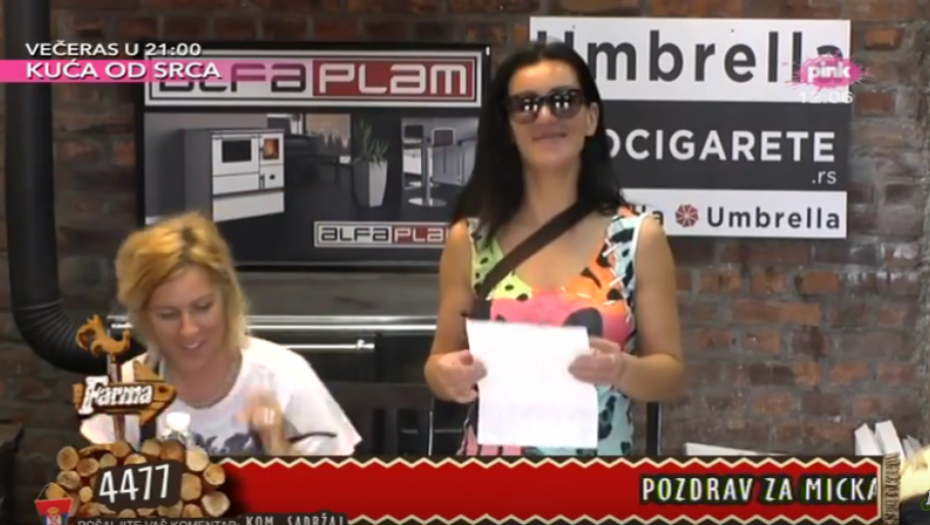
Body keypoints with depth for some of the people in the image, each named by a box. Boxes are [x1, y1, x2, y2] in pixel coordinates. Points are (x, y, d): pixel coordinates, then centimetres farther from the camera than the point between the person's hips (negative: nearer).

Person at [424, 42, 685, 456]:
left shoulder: (640, 238, -7)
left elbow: (672, 374, -3)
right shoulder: (469, 240, -4)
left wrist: (622, 370, -22)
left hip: (599, 452, -1)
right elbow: (441, 363, 3)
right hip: (491, 451, 1)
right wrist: (446, 375, -18)